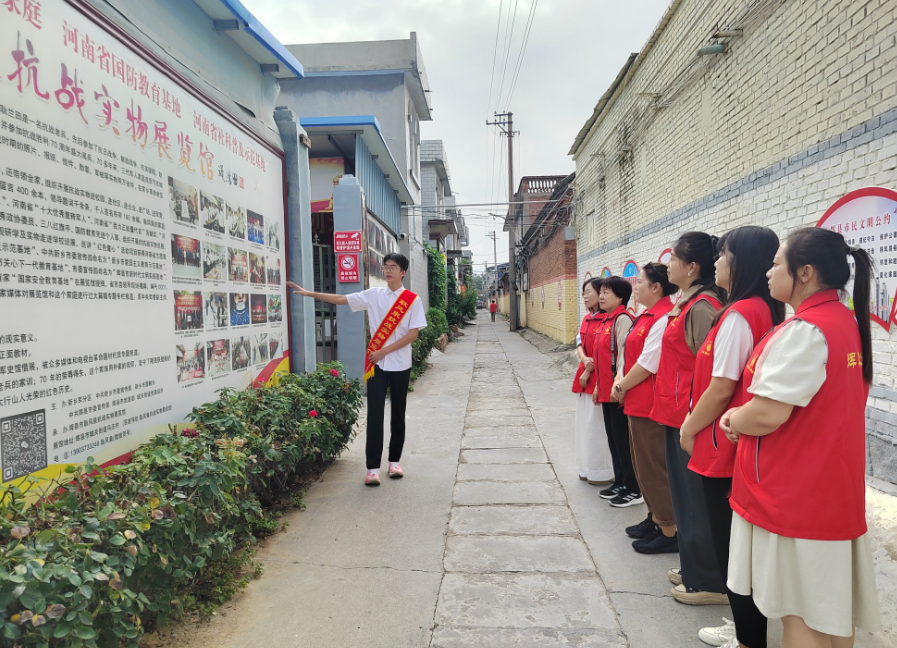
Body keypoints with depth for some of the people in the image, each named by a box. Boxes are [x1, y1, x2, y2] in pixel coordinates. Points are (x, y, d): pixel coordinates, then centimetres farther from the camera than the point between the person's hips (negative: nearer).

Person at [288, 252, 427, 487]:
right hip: (376, 364, 1)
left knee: (397, 414, 10)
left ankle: (394, 461, 24)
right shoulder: (373, 295, 4)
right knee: (375, 415, -3)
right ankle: (373, 467, 0)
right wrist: (309, 293, -3)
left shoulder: (412, 300, -3)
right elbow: (340, 299, 3)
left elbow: (413, 334, -7)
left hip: (400, 365, -1)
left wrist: (385, 351, -12)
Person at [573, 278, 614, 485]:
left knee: (597, 425, -3)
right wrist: (584, 359, -8)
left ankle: (602, 472, 9)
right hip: (585, 376, 9)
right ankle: (588, 468, 24)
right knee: (585, 423, 14)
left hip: (598, 378, -9)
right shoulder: (586, 319, 14)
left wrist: (589, 371, -11)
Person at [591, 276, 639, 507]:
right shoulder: (606, 320, 13)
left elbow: (624, 354, -19)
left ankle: (634, 490, 11)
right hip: (606, 390, 9)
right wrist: (598, 386, 19)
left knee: (623, 440, 0)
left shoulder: (622, 319, -14)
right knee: (613, 439, 16)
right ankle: (620, 483, 28)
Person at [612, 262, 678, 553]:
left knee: (653, 467, 0)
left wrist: (622, 387, -10)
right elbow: (630, 355, 16)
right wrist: (620, 381, 2)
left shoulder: (663, 318, -20)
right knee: (643, 464, 20)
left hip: (650, 405, -10)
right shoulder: (647, 316, 13)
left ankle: (670, 532, 14)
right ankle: (655, 518, 34)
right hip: (638, 403, 10)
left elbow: (647, 365, -22)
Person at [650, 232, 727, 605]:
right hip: (678, 414, 10)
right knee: (687, 493, 19)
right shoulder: (688, 304, 13)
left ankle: (709, 582, 18)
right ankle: (694, 568, 35)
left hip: (691, 418, -10)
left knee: (697, 498, 2)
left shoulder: (701, 307, -17)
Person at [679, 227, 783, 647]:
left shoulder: (738, 315, -19)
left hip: (724, 448, -9)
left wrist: (689, 428, -5)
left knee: (730, 546, 5)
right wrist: (694, 418, 15)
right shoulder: (766, 311, 8)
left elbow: (721, 389, -20)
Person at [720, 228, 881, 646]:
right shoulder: (846, 322, 9)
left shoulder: (804, 330, -21)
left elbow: (768, 414, -27)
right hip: (834, 484, 9)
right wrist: (744, 416, 5)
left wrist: (733, 422, -6)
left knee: (799, 611, 4)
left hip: (794, 490, -9)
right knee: (832, 603, 20)